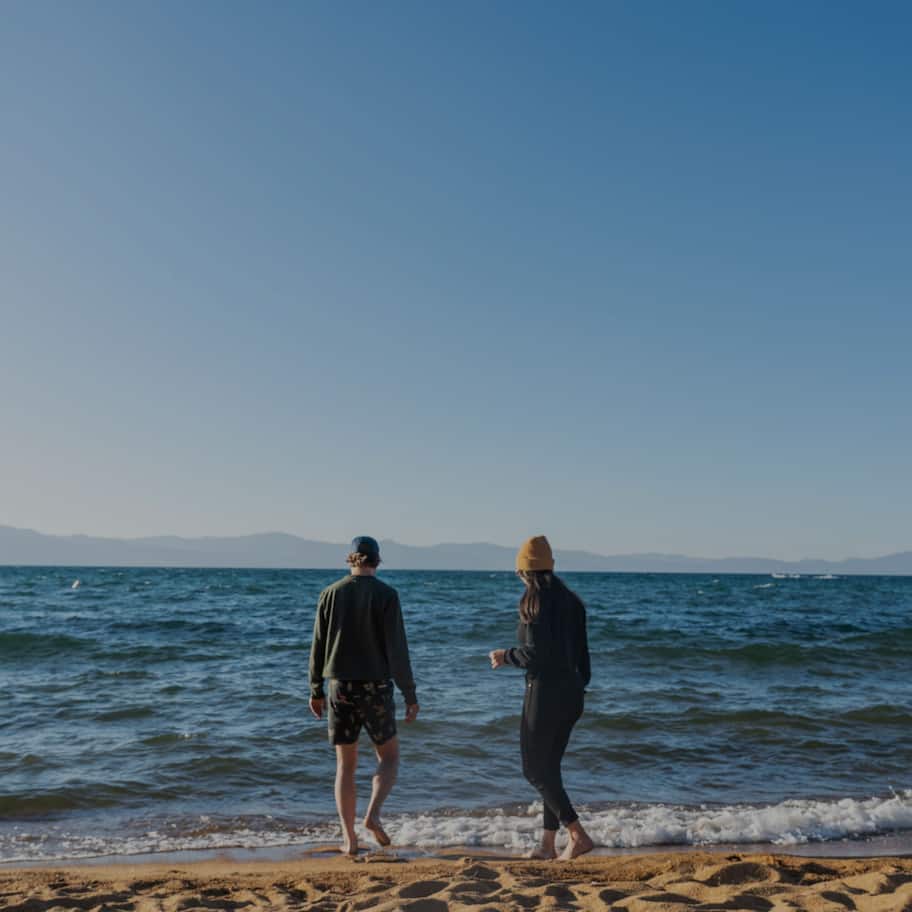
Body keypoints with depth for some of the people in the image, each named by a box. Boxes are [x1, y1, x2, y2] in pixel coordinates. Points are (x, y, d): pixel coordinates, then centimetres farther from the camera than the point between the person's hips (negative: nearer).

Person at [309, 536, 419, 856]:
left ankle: (350, 839, 11)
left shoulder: (330, 594, 0)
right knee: (389, 757, 15)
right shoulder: (386, 594, -9)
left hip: (340, 688, 2)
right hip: (375, 688, -2)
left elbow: (318, 646, 3)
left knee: (345, 764, 12)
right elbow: (397, 649, -12)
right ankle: (373, 814, -8)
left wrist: (316, 691, 14)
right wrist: (410, 695, -6)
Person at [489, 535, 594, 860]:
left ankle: (579, 836, -4)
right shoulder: (571, 601, 10)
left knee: (535, 769, 2)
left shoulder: (534, 601, -13)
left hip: (545, 691, -8)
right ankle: (547, 844, 19)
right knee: (549, 766, 16)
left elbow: (536, 653, -19)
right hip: (571, 692, 8)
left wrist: (505, 656, -3)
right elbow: (581, 653, 12)